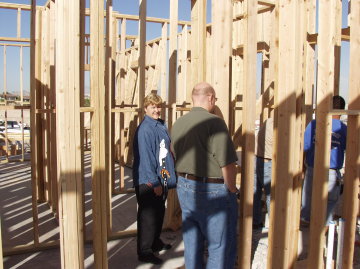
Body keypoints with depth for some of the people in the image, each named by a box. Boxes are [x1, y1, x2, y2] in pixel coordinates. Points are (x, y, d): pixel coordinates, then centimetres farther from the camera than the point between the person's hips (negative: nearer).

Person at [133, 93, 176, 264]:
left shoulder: (161, 126, 8)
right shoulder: (144, 129, -19)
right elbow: (145, 158, -22)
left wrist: (171, 173, 12)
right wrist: (154, 183, -21)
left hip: (160, 178, 9)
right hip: (147, 181, -9)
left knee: (159, 212, 21)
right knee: (148, 216, 2)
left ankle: (155, 242, 39)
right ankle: (144, 252, 15)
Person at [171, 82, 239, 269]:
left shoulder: (177, 124, 5)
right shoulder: (214, 122, -18)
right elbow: (227, 164, -21)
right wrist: (232, 190, -6)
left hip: (184, 186, 8)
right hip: (211, 191, -8)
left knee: (192, 242, 19)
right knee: (221, 246, 5)